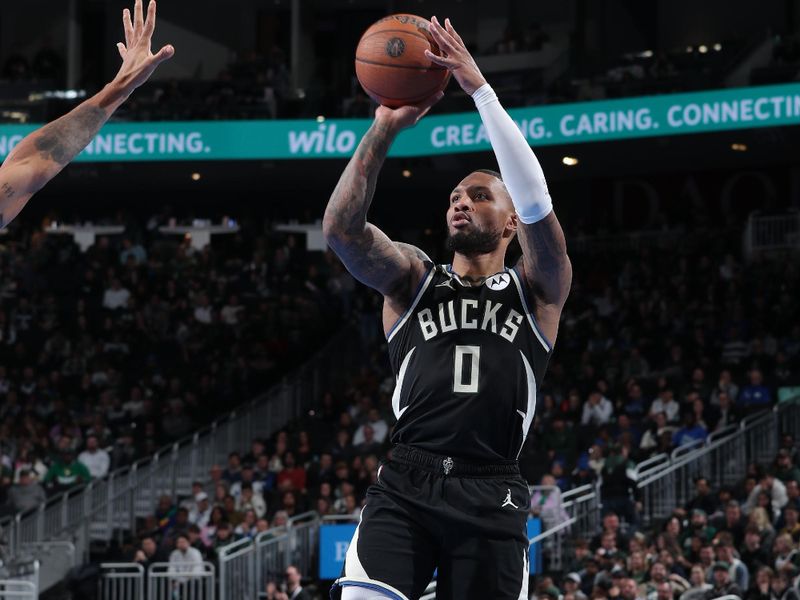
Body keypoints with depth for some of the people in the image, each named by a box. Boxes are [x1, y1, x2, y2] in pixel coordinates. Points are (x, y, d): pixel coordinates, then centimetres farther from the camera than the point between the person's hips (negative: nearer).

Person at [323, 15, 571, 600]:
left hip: (492, 494, 0)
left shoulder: (536, 290, 13)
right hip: (406, 484, 0)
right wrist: (385, 129, -9)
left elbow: (536, 202, -5)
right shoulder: (412, 278, 17)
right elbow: (340, 227, -1)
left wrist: (480, 89, -8)